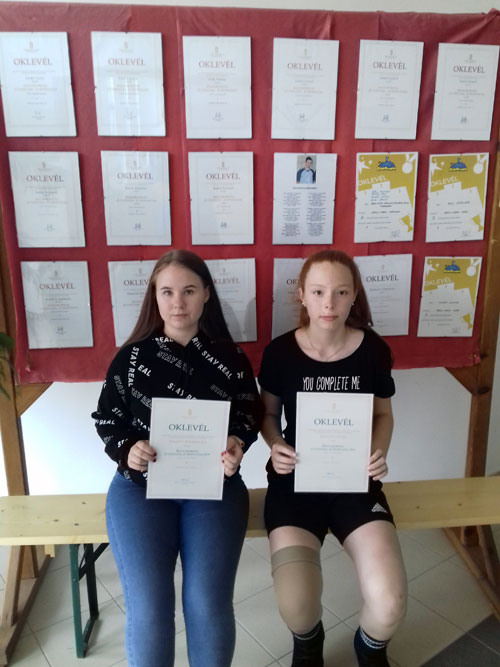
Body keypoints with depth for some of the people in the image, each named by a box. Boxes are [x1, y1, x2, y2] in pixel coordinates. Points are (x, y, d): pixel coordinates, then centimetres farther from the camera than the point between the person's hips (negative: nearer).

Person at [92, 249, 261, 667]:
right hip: (140, 485, 1)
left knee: (208, 603, -14)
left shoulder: (230, 359, 4)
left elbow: (249, 417, 10)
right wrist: (126, 449, -11)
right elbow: (107, 418, 9)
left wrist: (237, 445, -12)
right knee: (147, 608, -14)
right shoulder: (131, 357, 4)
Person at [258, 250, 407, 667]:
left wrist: (379, 453, -9)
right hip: (295, 480, 0)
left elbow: (383, 415, 10)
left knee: (390, 606, -17)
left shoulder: (373, 350, -5)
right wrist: (276, 446, -12)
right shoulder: (280, 352, -7)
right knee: (295, 607, -20)